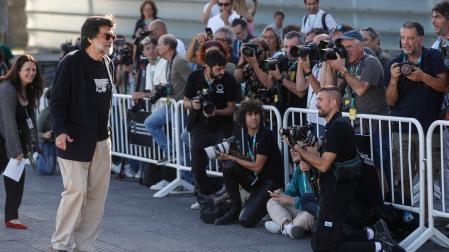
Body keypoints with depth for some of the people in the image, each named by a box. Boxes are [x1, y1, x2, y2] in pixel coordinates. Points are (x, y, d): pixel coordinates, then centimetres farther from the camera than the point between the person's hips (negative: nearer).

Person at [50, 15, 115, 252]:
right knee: (76, 191, -10)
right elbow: (57, 100, -11)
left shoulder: (107, 63, 11)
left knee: (98, 194, 5)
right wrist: (60, 130, -22)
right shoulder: (71, 63, -10)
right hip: (74, 140, -7)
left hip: (101, 141, 7)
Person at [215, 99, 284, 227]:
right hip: (254, 179, 7)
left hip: (270, 182, -7)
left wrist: (231, 157, -13)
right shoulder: (246, 135, 5)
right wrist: (231, 154, -8)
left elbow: (257, 166, -18)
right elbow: (247, 159, 11)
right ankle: (235, 209, -5)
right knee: (228, 166, -18)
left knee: (246, 220, -21)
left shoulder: (266, 136, -18)